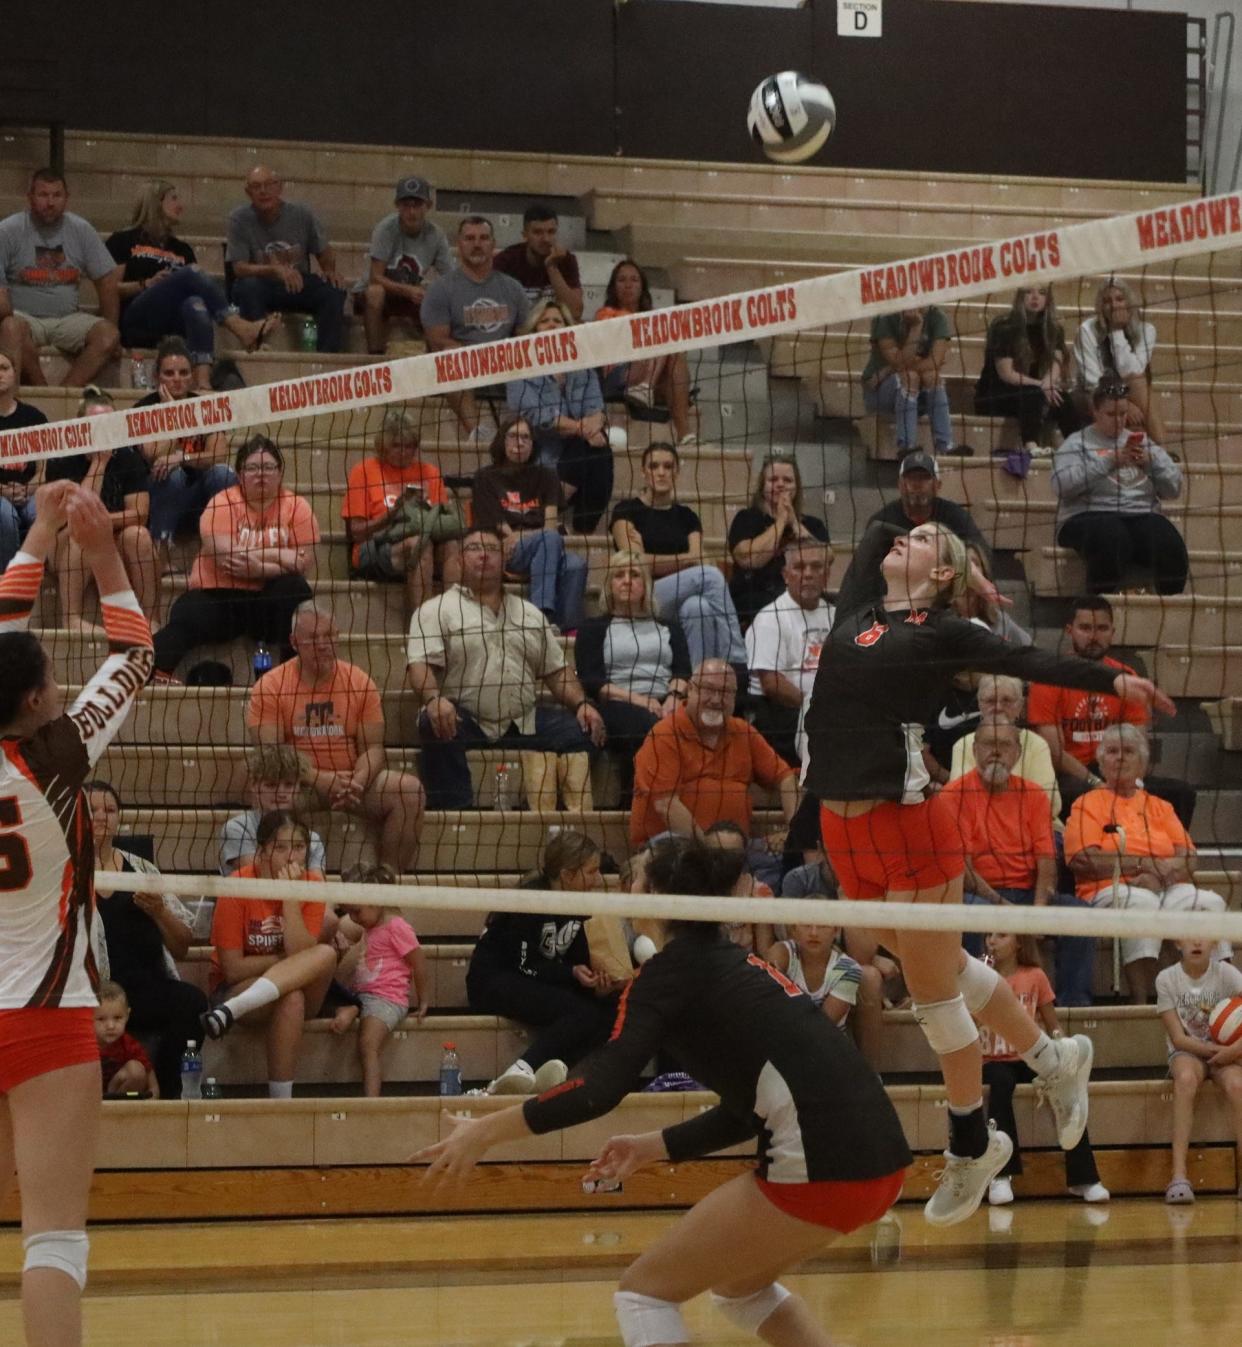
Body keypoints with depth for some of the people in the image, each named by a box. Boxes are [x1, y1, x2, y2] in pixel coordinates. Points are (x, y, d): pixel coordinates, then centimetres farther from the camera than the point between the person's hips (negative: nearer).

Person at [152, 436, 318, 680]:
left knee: (293, 587, -30)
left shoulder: (296, 507, 3)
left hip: (268, 601, 1)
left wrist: (260, 567, -23)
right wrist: (279, 556, -13)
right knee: (185, 621, -30)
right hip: (218, 594, -1)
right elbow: (227, 558, -17)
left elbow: (303, 563, -9)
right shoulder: (222, 504, -3)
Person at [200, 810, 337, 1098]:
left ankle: (232, 1010, -37)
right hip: (237, 988, -4)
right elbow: (232, 969, -14)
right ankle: (280, 1099, -32)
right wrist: (286, 960, -13)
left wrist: (291, 899, -23)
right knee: (291, 998, -37)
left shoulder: (311, 884, -6)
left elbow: (301, 954, -17)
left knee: (326, 954, -29)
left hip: (300, 987, 4)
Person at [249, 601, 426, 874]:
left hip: (354, 782, 3)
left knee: (410, 789, -21)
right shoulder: (269, 687, -3)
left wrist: (358, 781, -18)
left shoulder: (360, 682, 6)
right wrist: (318, 779, -24)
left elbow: (373, 746, 5)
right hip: (298, 783, -3)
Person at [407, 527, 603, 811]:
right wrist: (433, 699, -31)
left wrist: (581, 704, 0)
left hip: (523, 722, 4)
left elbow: (556, 670, 20)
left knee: (582, 731, -16)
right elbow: (420, 665, -9)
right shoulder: (436, 610, 5)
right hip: (464, 720, -4)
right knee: (435, 724, -37)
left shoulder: (531, 615, 22)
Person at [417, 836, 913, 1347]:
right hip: (879, 1165, 8)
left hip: (819, 1170, -8)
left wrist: (485, 1132, -6)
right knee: (738, 1286, 30)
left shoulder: (672, 969, -1)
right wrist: (651, 1147, 33)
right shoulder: (737, 965, 22)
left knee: (644, 1292, 4)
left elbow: (601, 1086, -12)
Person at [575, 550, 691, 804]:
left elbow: (684, 672, 15)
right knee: (647, 727, -40)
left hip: (664, 704, 2)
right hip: (617, 705, -2)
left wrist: (675, 695, -11)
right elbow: (590, 682, 6)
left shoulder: (668, 628, 30)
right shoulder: (594, 628, 21)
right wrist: (637, 699, -10)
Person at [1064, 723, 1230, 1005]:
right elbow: (1084, 860, -5)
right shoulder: (1088, 804, 12)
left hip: (1169, 891, 4)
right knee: (1141, 902, -39)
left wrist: (1160, 873, -13)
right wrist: (1144, 864, -7)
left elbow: (1188, 861, 11)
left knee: (1210, 903, -27)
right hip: (1110, 892, -4)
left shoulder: (1159, 807, 24)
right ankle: (1140, 1002, -47)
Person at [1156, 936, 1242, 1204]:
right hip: (1186, 1053, -1)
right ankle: (1179, 1175, -43)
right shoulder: (1167, 979, -4)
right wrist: (1219, 1050, -18)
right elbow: (1178, 1039, -6)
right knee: (1186, 1078, -36)